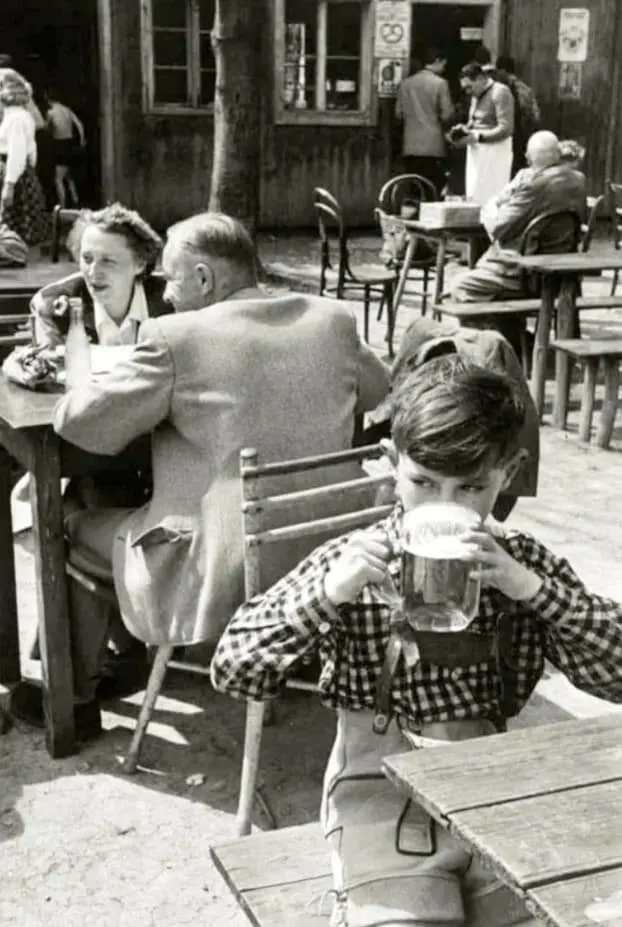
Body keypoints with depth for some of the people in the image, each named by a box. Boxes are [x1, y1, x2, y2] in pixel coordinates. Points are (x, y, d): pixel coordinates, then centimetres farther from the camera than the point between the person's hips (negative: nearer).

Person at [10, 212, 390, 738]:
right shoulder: (335, 319, 0)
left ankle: (76, 697, 37)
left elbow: (76, 423, -11)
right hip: (324, 561, 7)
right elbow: (378, 389, 18)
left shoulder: (177, 338, -15)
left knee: (79, 526, 22)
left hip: (222, 584, -6)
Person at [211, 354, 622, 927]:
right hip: (384, 798, -2)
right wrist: (328, 592, -21)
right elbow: (232, 672, -9)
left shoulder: (522, 563, 2)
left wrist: (531, 587, -18)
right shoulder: (351, 564, -5)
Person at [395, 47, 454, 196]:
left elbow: (398, 113, 9)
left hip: (410, 146, 5)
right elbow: (447, 114, -7)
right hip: (433, 146, -5)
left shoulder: (405, 83, 8)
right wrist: (444, 127, 13)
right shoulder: (440, 83, -5)